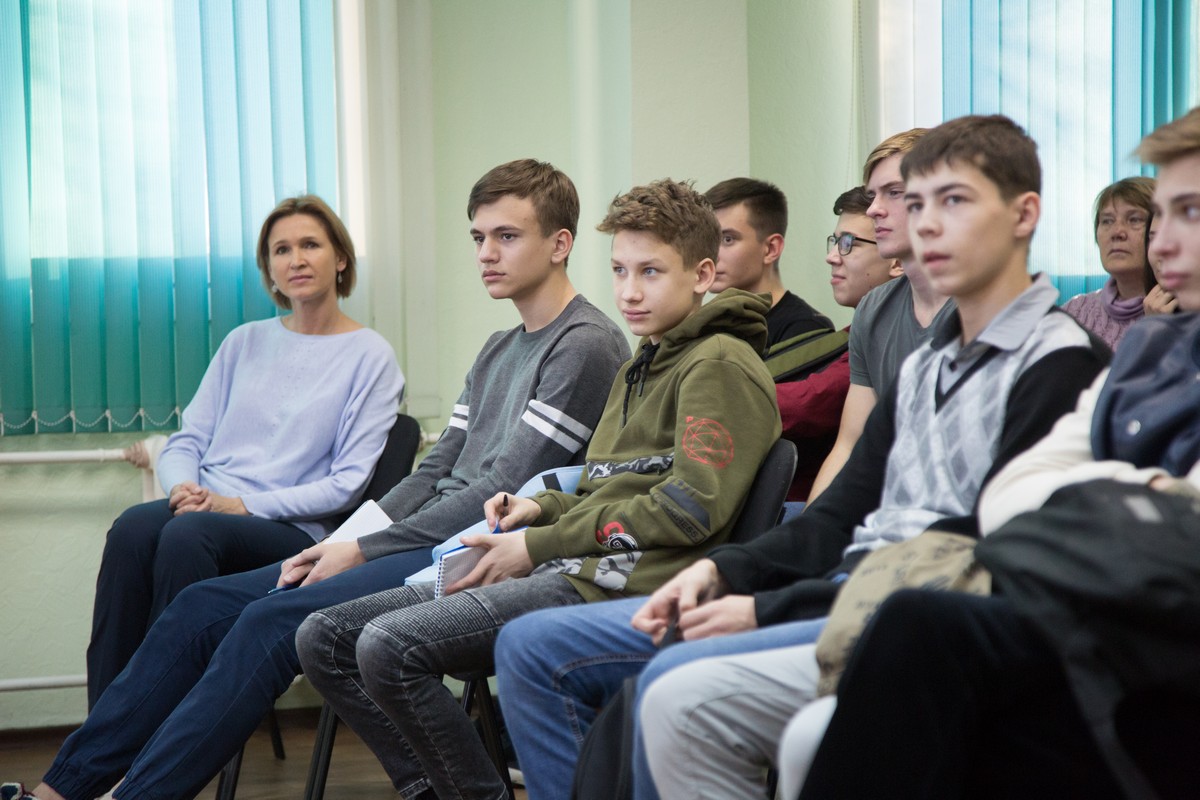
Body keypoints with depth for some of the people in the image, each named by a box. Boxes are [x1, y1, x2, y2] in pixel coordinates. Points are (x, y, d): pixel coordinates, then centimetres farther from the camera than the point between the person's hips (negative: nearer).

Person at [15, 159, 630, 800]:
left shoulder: (586, 346, -8)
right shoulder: (498, 351, 22)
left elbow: (503, 494, -14)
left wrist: (362, 552, -11)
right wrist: (337, 544, 3)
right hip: (431, 540, 9)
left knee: (273, 621, -25)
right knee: (204, 604, -2)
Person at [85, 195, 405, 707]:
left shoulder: (371, 357, 4)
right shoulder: (244, 343, 19)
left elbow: (347, 484, -4)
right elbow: (187, 440, 17)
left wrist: (242, 505, -12)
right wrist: (184, 487, -7)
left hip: (291, 531, -4)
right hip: (204, 508, 4)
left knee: (188, 535, -35)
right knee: (132, 528, -31)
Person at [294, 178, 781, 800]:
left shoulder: (721, 364, -4)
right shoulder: (640, 369, 27)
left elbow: (693, 508, -15)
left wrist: (539, 547, -10)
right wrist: (542, 508, 9)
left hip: (617, 584, -10)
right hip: (570, 570, 10)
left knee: (389, 646, -26)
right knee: (325, 638, 0)